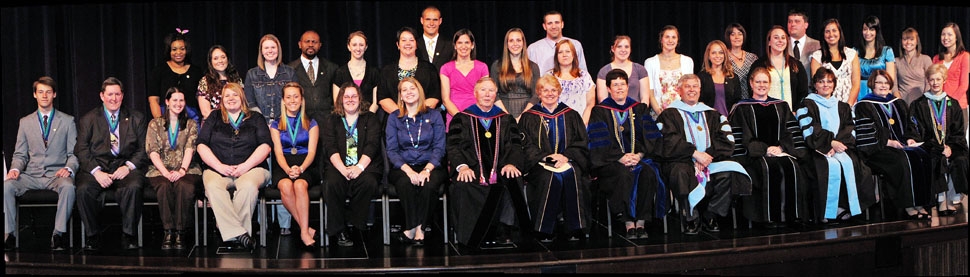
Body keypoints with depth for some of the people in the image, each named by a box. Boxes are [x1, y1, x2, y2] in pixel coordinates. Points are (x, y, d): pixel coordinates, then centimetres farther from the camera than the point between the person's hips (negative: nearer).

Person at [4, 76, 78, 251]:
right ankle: (9, 234, -21)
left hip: (57, 174, -2)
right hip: (31, 175, 2)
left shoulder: (67, 121, 10)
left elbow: (74, 153, 6)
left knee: (68, 187, -37)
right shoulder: (25, 122, 16)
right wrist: (15, 169, -8)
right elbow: (20, 154, 15)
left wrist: (68, 168, -16)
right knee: (7, 185, -28)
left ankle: (58, 234, -31)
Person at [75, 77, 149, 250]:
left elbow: (144, 149, 8)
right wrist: (96, 171, -13)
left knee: (133, 187, -34)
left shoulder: (137, 118, 15)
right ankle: (93, 236, -13)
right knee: (83, 189, -31)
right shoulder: (88, 120, 14)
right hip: (96, 167, 1)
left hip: (125, 167, 0)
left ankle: (129, 235, -19)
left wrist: (128, 166, -11)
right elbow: (81, 151, 4)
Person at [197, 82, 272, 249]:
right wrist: (220, 166, -5)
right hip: (217, 169, 1)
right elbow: (202, 145, 10)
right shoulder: (214, 118, 22)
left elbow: (265, 146, 6)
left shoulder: (255, 118, 19)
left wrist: (246, 165, -9)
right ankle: (240, 234, -41)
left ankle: (230, 232, -34)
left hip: (250, 168, -1)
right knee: (213, 186, -35)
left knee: (248, 186, -37)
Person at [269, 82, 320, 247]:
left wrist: (300, 168, -18)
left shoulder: (311, 124, 15)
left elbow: (312, 152, 4)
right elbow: (278, 153, 5)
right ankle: (306, 228, -31)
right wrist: (288, 170, -17)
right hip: (283, 167, 1)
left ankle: (304, 231, -40)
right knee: (285, 185, -35)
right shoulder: (276, 125, 17)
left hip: (306, 166, -1)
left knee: (300, 184, -36)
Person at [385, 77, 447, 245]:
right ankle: (417, 230, -28)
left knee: (429, 184, -34)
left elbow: (439, 148, 3)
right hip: (402, 167, 0)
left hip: (430, 166, 0)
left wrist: (427, 169, -16)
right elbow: (391, 150, 3)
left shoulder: (434, 116, 10)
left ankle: (413, 230, -27)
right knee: (406, 184, -34)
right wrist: (408, 170, -16)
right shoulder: (394, 118, 11)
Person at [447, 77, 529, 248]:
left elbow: (515, 145, 11)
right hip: (472, 171, -1)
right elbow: (453, 146, 5)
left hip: (500, 170, 1)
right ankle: (476, 234, -24)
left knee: (511, 183, -33)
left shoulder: (506, 119, 21)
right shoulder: (462, 118, 15)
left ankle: (502, 232, -26)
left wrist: (511, 163, -12)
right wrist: (462, 166, -15)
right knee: (464, 187, -34)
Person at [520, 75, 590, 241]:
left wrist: (566, 156, -9)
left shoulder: (570, 115, 18)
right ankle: (546, 230, -28)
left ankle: (573, 229, -29)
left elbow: (581, 142, 10)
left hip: (568, 161, 1)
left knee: (572, 175, -33)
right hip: (540, 164, -1)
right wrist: (546, 157, -13)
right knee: (550, 177, -34)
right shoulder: (529, 118, 13)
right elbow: (526, 146, 3)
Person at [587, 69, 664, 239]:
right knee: (624, 174, -36)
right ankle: (629, 224, -32)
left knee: (648, 172, -31)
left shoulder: (640, 109, 18)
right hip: (611, 163, -2)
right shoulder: (600, 112, 9)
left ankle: (641, 222, -28)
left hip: (639, 158, 3)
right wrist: (621, 157, -16)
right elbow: (599, 143, -2)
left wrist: (639, 155, -11)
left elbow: (651, 138, 8)